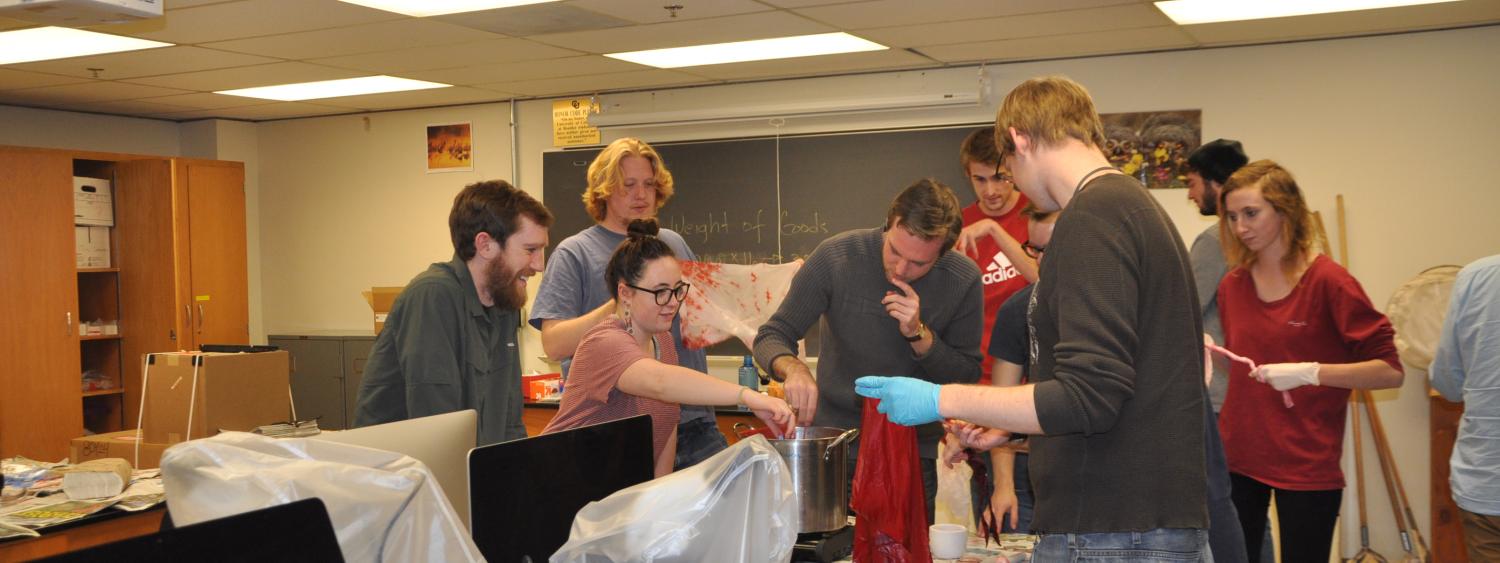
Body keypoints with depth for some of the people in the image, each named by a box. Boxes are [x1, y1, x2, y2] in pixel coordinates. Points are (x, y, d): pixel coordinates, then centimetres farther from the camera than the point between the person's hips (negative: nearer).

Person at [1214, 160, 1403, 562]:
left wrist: (1310, 372, -22)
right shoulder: (1233, 285, 5)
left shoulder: (1328, 281, -10)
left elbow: (1389, 371, -11)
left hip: (1307, 466, -4)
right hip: (1237, 457, 5)